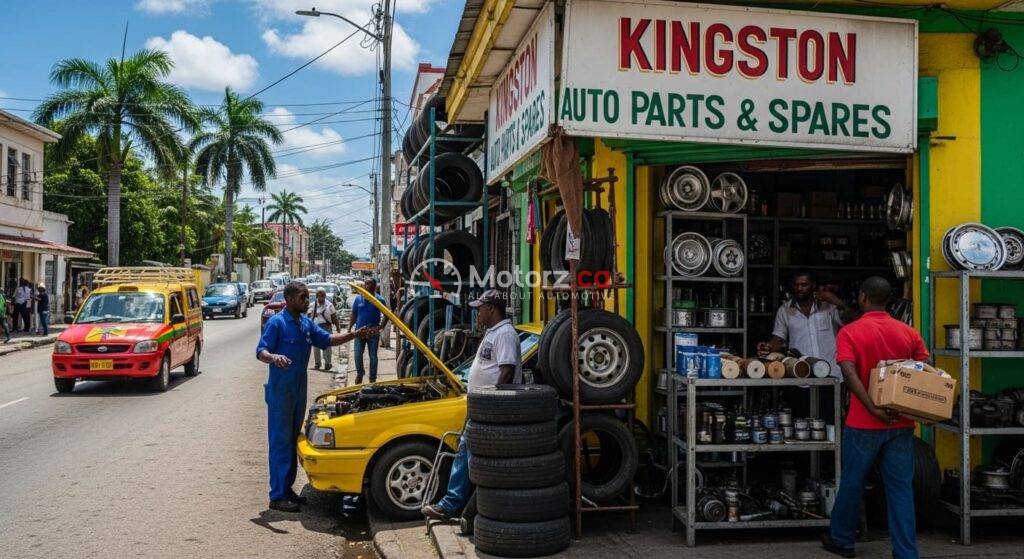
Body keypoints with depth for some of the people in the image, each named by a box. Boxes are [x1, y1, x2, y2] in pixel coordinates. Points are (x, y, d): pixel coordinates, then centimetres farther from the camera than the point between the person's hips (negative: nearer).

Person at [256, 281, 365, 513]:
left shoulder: (306, 323, 11)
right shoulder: (277, 323, -12)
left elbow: (327, 339, 17)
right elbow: (260, 351, -18)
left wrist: (354, 335, 5)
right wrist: (274, 357, -40)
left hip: (299, 389, 8)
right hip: (280, 390, -8)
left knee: (292, 439, 14)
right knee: (280, 441, -6)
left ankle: (287, 488, 23)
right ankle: (277, 496, -2)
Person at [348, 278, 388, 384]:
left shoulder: (379, 300, -2)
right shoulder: (358, 298, 4)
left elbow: (386, 315, 1)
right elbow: (353, 315, 9)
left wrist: (380, 327, -12)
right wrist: (349, 328, 1)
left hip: (373, 332, -2)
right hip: (360, 331, 2)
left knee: (373, 356, 6)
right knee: (357, 354, 0)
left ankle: (372, 378, 15)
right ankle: (360, 373, 24)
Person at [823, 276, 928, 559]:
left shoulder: (850, 332, -8)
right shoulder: (909, 332, 3)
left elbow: (850, 374, -20)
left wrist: (874, 409, -20)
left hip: (864, 424, -3)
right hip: (902, 423, 3)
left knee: (852, 483, 12)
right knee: (901, 488, 7)